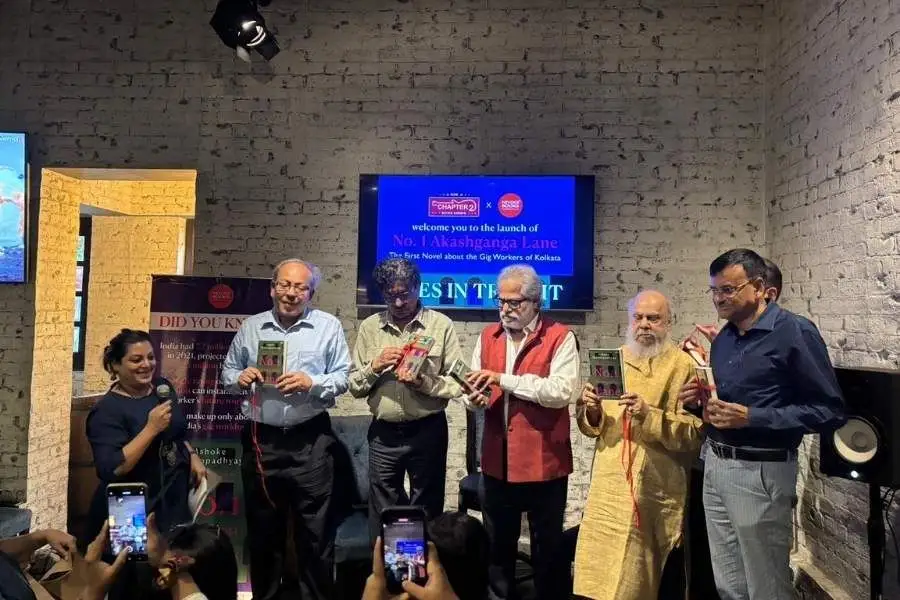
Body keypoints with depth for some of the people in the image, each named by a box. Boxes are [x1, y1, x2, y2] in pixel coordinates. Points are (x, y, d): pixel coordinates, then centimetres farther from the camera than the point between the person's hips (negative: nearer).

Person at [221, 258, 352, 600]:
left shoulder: (329, 326, 0)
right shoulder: (250, 327, 8)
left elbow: (344, 377, -2)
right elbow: (227, 372, 13)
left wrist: (312, 383, -18)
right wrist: (239, 378, -8)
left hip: (310, 443, -2)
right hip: (260, 441, 3)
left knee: (315, 533, 6)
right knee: (262, 531, 16)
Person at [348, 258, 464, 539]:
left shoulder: (441, 325, -4)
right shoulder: (369, 327, 5)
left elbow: (457, 383, -7)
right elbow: (354, 386, 5)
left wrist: (423, 382, -22)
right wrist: (374, 367, -13)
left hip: (428, 431, -2)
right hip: (383, 434, 2)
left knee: (427, 513, 12)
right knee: (382, 516, 13)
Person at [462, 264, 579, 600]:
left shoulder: (559, 337, -9)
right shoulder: (488, 337, 8)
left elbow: (562, 391, -21)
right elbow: (476, 392, 7)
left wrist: (505, 380, -22)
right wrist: (474, 397, -17)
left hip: (544, 461, -5)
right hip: (497, 461, 5)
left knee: (547, 547, 13)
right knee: (497, 544, 20)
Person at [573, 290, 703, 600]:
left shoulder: (684, 367, -4)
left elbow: (694, 432, -11)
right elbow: (589, 425, 11)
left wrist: (649, 415, -23)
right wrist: (592, 411, -10)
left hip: (655, 490, -4)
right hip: (608, 484, 4)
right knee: (598, 573, 6)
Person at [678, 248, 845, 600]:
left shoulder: (795, 333, -13)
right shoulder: (724, 337, 10)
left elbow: (830, 411, -15)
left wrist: (751, 418, -22)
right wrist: (702, 401, -2)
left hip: (760, 472, -7)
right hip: (714, 466, 7)